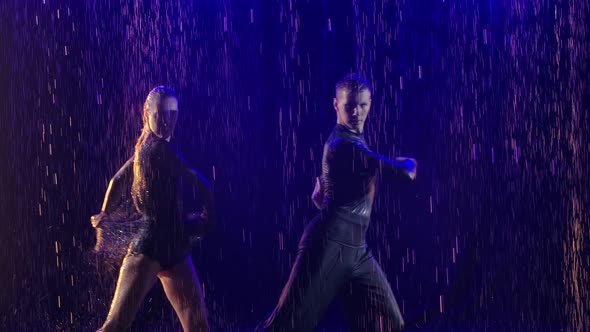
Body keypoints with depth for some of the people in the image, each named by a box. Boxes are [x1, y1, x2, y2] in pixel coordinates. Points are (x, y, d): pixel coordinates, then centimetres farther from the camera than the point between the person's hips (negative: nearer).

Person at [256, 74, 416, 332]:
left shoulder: (352, 142, 19)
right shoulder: (343, 145, -12)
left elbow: (318, 197, 28)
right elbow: (406, 173, -16)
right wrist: (409, 162, 4)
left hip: (356, 249, 9)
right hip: (329, 244, -9)